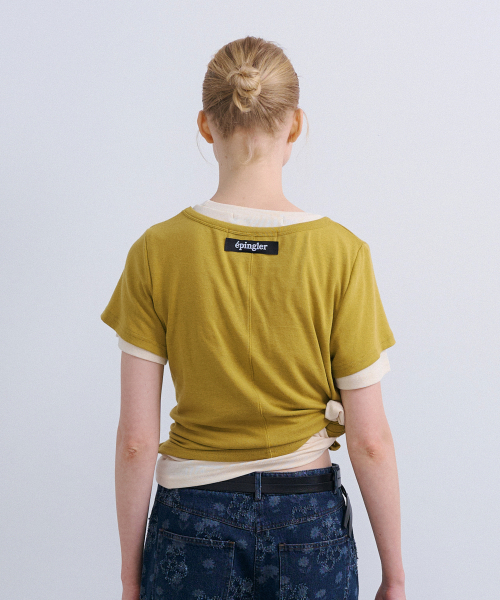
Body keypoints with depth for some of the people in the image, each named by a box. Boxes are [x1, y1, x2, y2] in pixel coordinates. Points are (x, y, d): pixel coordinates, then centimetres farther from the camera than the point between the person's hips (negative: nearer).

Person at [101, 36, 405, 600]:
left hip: (193, 527, 0)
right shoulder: (341, 253, -12)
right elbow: (370, 440, -9)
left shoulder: (156, 252, -11)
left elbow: (136, 440, -8)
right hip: (311, 529, 0)